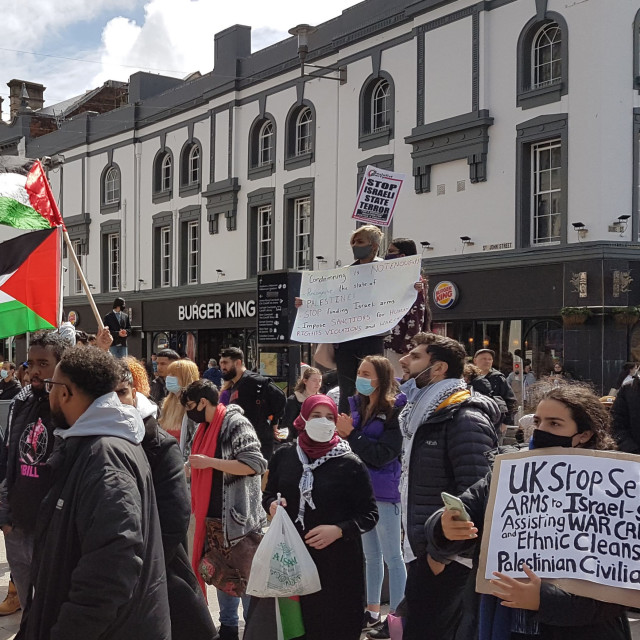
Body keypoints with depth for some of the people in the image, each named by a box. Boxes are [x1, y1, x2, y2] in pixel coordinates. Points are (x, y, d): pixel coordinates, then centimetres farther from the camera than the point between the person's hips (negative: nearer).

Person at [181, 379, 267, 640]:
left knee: (246, 577, -1)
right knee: (220, 573, 14)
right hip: (212, 515, 8)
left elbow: (255, 464, -22)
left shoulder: (236, 423, -13)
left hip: (239, 517, -8)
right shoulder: (205, 428, 12)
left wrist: (209, 462, -21)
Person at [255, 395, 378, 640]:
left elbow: (370, 514, -4)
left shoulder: (350, 464, -7)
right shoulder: (284, 456, 2)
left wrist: (339, 530, -18)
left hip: (338, 561, -3)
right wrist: (272, 505, -6)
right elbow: (268, 494, 17)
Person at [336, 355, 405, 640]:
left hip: (384, 492, -7)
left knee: (392, 557, 2)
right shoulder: (357, 406, 6)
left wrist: (351, 434, -20)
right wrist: (343, 432, -4)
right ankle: (372, 612, 29)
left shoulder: (395, 410, -15)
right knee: (371, 555, 18)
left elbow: (383, 454, -21)